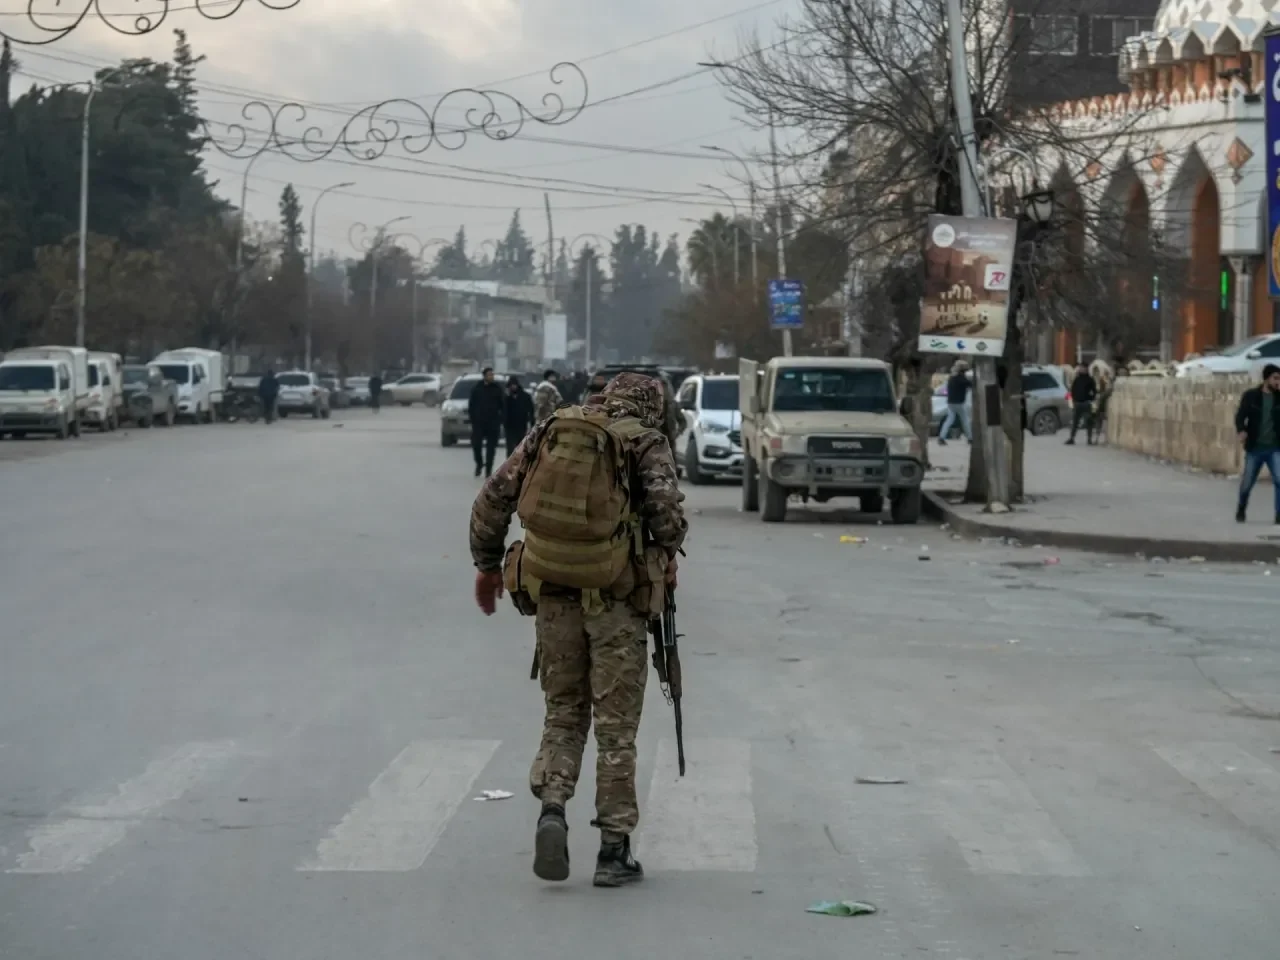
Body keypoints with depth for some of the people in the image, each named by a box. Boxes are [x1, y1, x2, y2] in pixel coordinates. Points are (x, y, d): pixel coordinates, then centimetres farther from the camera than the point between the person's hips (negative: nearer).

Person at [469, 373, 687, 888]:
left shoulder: (551, 429, 9)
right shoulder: (646, 443, -1)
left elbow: (493, 497, 9)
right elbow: (667, 509, -16)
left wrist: (487, 563, 19)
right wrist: (666, 555, 4)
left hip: (551, 594, 3)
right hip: (616, 598, -3)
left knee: (563, 711, 17)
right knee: (616, 724, 6)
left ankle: (552, 805, -5)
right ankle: (614, 848, 8)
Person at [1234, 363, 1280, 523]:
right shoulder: (1251, 396, -3)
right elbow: (1240, 415, -5)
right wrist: (1241, 430, -24)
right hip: (1255, 447, -1)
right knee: (1247, 482, 9)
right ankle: (1240, 511, 33)